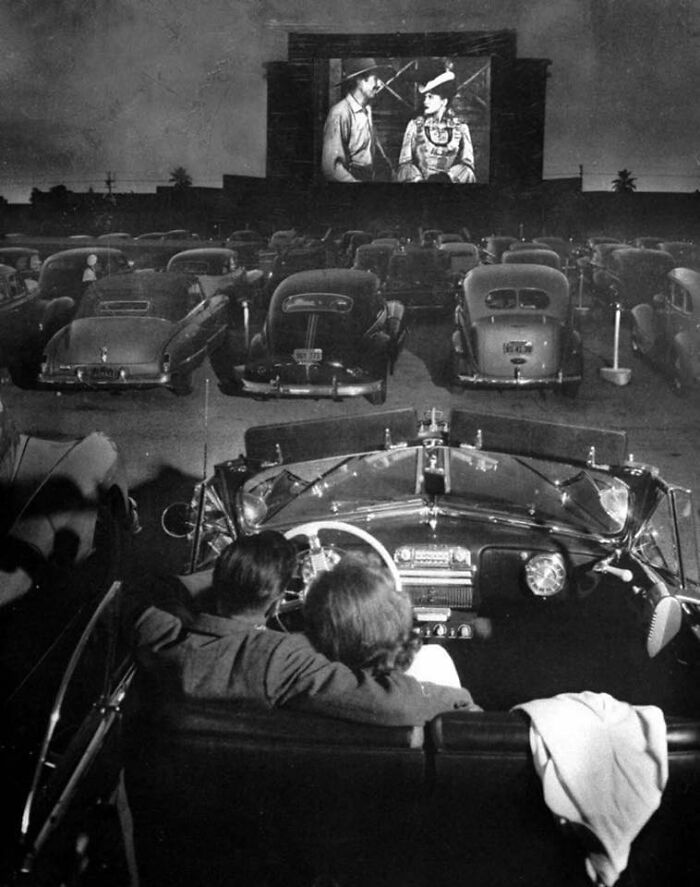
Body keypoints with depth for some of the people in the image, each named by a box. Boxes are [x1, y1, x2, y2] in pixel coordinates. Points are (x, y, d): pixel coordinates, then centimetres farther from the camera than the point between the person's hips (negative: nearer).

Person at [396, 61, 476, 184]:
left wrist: (446, 177, -11)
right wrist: (418, 179, -12)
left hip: (449, 180, 0)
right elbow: (405, 163, 5)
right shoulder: (415, 125, 8)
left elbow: (467, 164, 4)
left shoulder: (460, 127, 7)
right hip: (419, 180, 0)